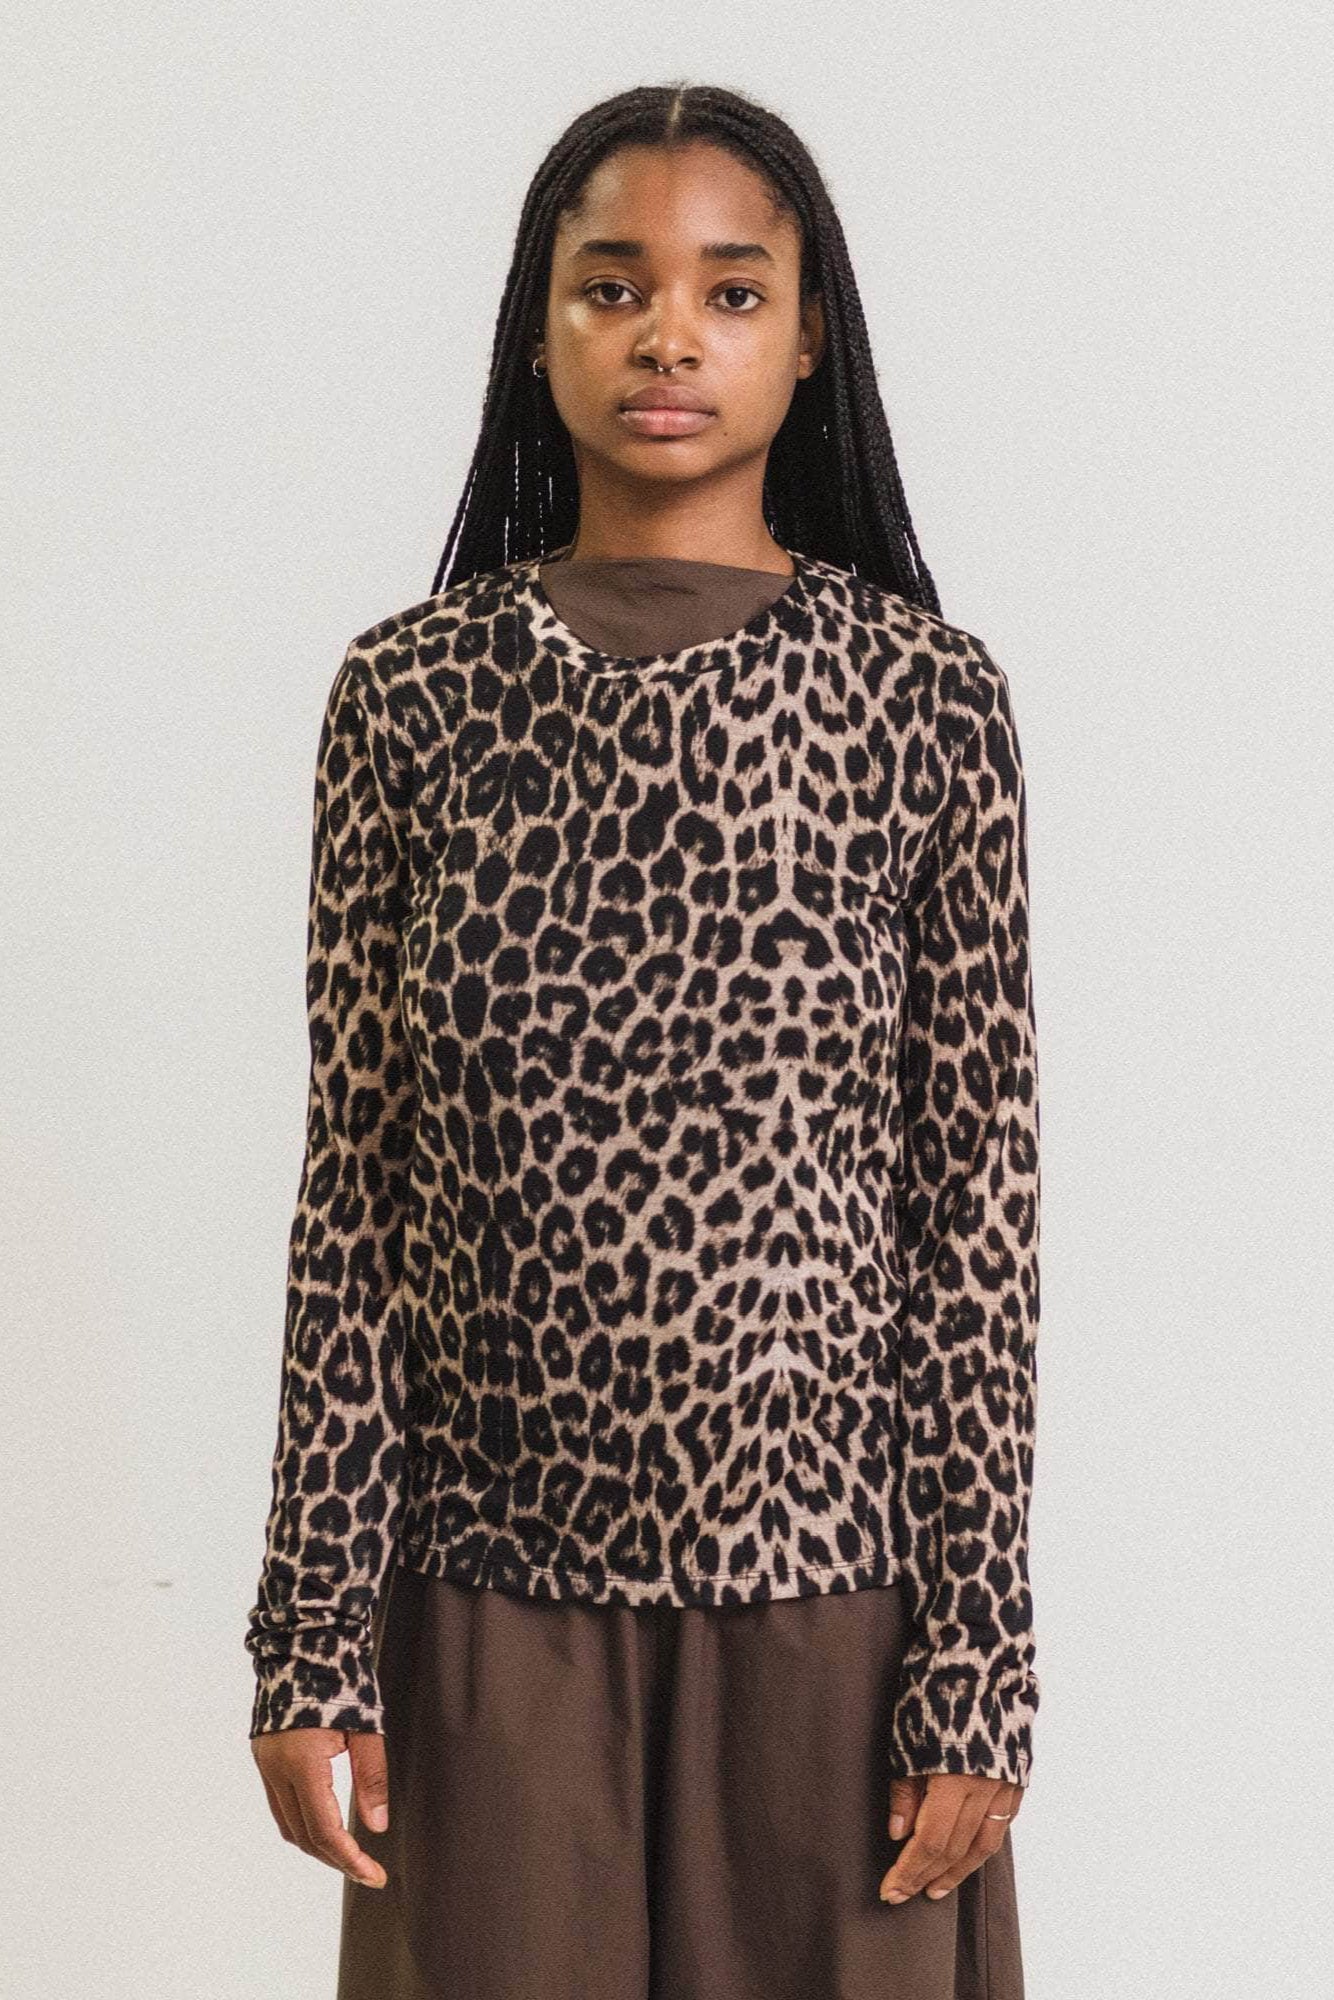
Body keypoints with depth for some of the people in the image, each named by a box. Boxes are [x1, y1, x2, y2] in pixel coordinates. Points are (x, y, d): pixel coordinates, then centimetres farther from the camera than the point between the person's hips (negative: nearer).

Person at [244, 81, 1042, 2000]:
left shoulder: (926, 701, -2)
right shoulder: (413, 693, 1)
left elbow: (981, 1201, -3)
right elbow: (354, 1185, 2)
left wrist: (979, 1659, -5)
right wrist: (312, 1629, 0)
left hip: (824, 1588, -1)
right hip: (489, 1601, 1)